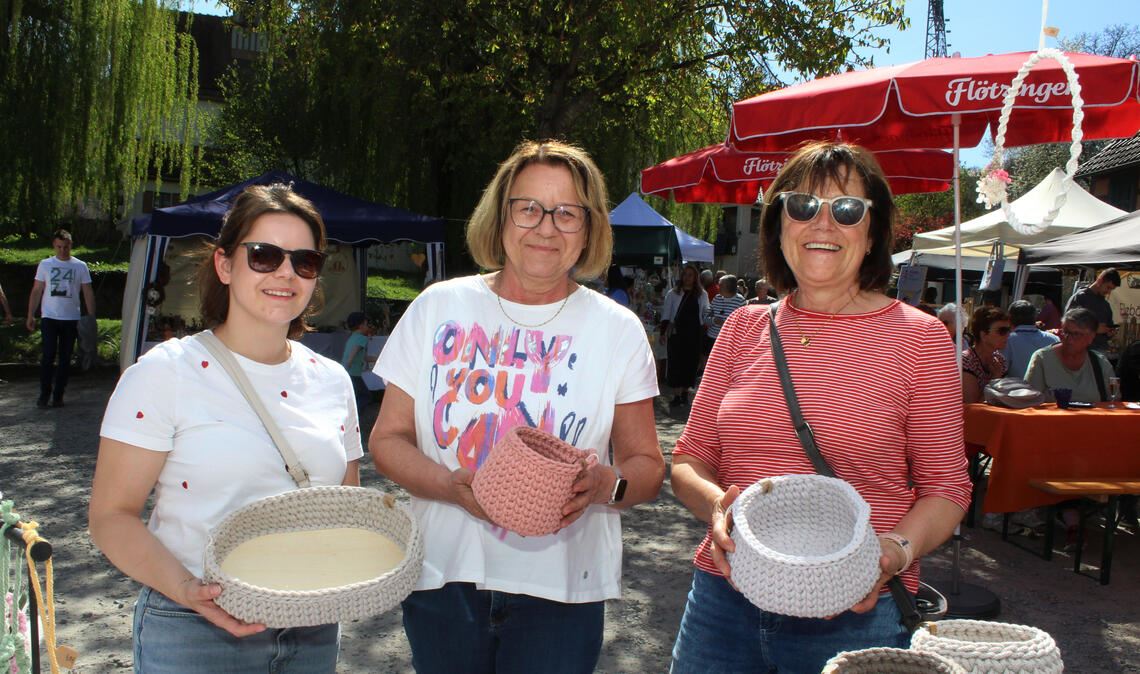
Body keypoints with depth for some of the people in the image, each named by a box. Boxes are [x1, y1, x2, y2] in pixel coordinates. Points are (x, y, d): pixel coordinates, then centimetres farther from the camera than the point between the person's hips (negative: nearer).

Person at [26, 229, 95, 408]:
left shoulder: (80, 266, 5)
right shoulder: (45, 265, 6)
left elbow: (88, 293, 5)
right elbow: (36, 291, 8)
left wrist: (91, 318, -1)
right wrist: (30, 316, 2)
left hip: (71, 319, 1)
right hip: (49, 318, 0)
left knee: (65, 358, 4)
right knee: (48, 356, -7)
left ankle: (58, 395, 11)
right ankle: (44, 394, 2)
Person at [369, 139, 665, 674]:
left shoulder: (618, 330, 0)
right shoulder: (439, 307, 1)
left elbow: (647, 464, 4)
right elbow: (387, 439, 2)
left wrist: (604, 486, -19)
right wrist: (453, 486, -17)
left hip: (560, 589, 0)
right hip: (443, 576, 1)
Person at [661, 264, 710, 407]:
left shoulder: (702, 295, 6)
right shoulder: (673, 294, 3)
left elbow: (706, 312, 12)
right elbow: (666, 313, 1)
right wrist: (663, 331, -6)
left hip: (694, 334, 1)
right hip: (676, 333, -1)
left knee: (691, 362, 6)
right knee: (675, 363, -3)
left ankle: (685, 392, 21)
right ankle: (677, 395, 3)